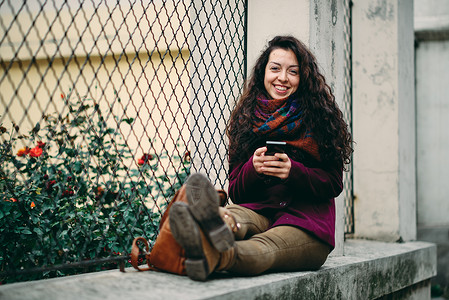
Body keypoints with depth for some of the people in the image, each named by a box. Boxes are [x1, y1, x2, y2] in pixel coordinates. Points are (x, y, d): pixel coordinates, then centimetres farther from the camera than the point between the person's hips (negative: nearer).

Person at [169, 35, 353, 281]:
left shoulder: (319, 115, 6)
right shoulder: (246, 118, 12)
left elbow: (334, 184, 2)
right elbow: (235, 191, 8)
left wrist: (292, 171, -17)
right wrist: (254, 168, -15)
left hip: (307, 223, -2)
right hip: (257, 212, 2)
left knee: (264, 247, -37)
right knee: (232, 217, -35)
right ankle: (219, 227, -71)